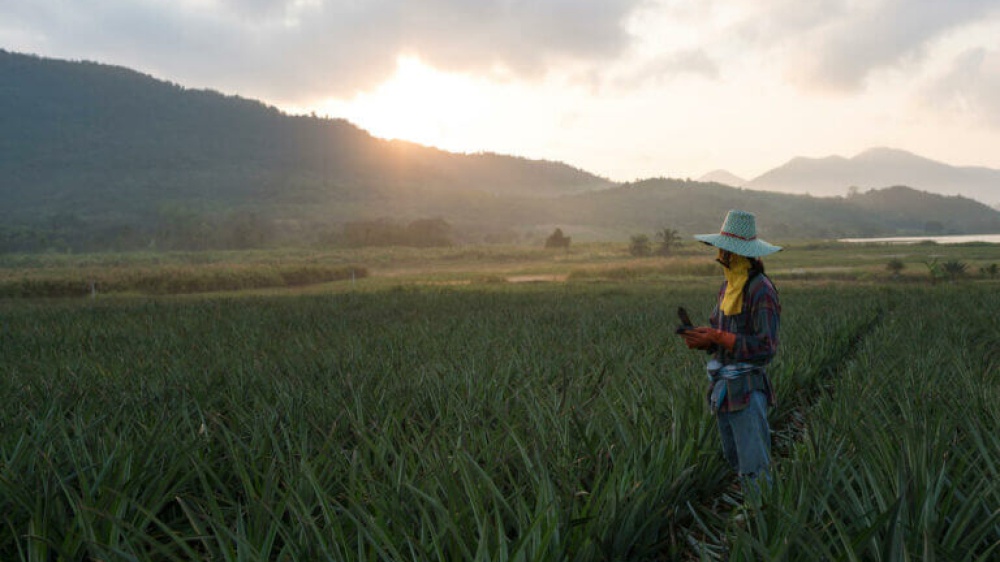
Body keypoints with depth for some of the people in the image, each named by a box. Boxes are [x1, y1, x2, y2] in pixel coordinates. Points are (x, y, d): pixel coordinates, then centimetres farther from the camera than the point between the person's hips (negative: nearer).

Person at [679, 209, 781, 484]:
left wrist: (716, 337, -21)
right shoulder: (728, 286, 11)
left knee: (754, 472, -4)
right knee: (734, 462, 16)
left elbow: (765, 348, -20)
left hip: (747, 392, -8)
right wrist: (700, 338, -5)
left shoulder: (761, 290, -15)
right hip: (723, 389, 8)